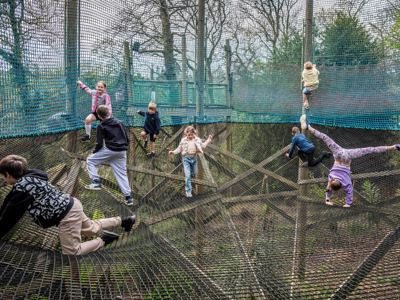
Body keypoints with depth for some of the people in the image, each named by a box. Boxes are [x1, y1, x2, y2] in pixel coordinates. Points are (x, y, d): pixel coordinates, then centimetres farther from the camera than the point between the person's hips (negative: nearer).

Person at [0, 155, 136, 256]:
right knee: (92, 227, 29)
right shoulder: (30, 177, 9)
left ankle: (103, 239, 3)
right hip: (71, 206, 10)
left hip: (67, 215, -10)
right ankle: (125, 221, 37)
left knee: (71, 253, -2)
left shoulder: (22, 188, -20)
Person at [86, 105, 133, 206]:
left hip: (110, 150, -5)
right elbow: (127, 139, 14)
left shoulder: (101, 126, -1)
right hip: (122, 152, 5)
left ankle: (96, 182, 2)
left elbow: (99, 143, -5)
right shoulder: (119, 123, 14)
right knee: (122, 174, 11)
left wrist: (95, 151, 13)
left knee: (90, 160, 13)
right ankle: (128, 197, 7)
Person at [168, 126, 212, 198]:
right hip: (186, 158, -3)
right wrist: (173, 152, -13)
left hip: (194, 158, 3)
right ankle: (188, 191, -3)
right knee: (187, 175, -9)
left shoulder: (197, 140, -1)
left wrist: (208, 140, 1)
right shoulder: (183, 140, -4)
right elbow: (179, 149, 2)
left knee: (194, 173, 20)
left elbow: (203, 146, 7)